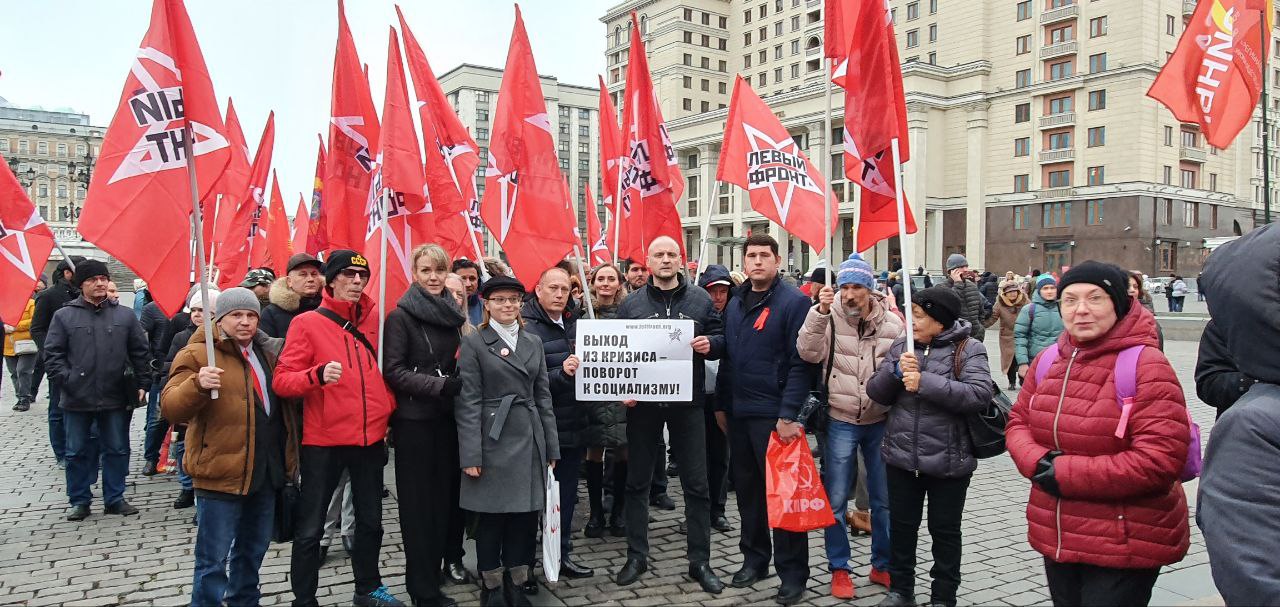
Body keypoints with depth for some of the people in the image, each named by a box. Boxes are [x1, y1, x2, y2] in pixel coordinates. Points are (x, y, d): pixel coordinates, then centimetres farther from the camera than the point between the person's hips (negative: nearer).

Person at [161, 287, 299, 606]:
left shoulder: (267, 351, 12)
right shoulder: (198, 353, -8)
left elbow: (283, 398, 25)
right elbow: (171, 408, -18)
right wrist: (197, 385, -36)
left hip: (266, 470, 7)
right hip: (222, 472, -7)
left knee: (253, 549, 21)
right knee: (214, 558, 0)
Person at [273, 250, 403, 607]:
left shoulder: (373, 321, 8)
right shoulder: (306, 323, -5)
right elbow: (281, 380, -11)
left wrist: (387, 407, 11)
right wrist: (318, 375, -28)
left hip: (371, 438, 5)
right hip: (324, 442, -4)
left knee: (371, 521, 16)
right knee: (310, 528, 3)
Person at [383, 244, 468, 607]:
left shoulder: (454, 313, 10)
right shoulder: (401, 316, -7)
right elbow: (393, 371, -12)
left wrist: (460, 382, -2)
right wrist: (440, 385, -20)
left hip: (448, 417, 5)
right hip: (414, 420, -5)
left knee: (445, 497, 10)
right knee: (419, 502, 3)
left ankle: (433, 572, 25)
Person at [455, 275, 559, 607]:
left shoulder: (533, 342, 12)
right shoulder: (473, 343, -2)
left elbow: (543, 396, 13)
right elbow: (468, 403, -7)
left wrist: (551, 448, 9)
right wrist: (471, 455, -13)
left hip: (530, 441, 4)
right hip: (493, 442, -4)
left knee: (526, 516, 8)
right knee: (491, 517, 4)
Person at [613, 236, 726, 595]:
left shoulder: (699, 299, 4)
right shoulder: (631, 303, 4)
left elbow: (720, 337, 7)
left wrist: (709, 344, -15)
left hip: (687, 402, 0)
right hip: (642, 402, 0)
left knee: (696, 484, 4)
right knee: (637, 482, 9)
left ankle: (699, 561, 16)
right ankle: (636, 556, 22)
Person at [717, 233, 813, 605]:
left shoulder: (794, 302, -9)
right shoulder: (735, 303, 13)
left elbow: (799, 364, -14)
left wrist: (788, 415, -19)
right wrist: (721, 404, 14)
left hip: (774, 415, -6)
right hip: (738, 412, 7)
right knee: (746, 488, 14)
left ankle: (793, 573, 13)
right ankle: (754, 558, 30)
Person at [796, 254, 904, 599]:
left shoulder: (892, 323, 0)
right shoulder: (829, 318, -7)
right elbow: (809, 353, -20)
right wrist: (820, 312, -29)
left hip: (881, 422, 2)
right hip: (841, 422, -2)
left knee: (884, 500, 12)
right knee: (836, 500, 5)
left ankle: (883, 565, 30)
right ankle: (839, 568, 21)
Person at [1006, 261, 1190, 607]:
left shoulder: (1145, 364, -16)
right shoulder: (1049, 361, 5)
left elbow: (1161, 459, -23)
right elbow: (1018, 423, 10)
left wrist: (1066, 473, -21)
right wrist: (1038, 463, -12)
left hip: (1124, 549, -6)